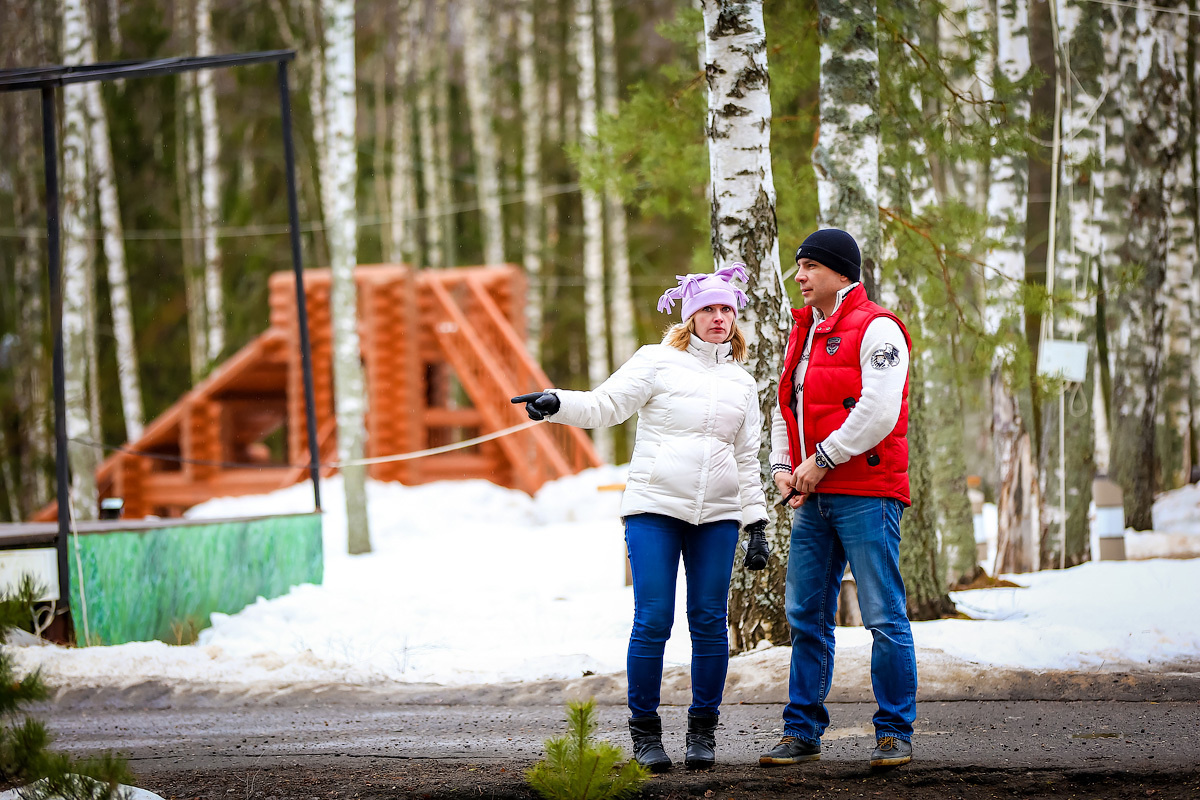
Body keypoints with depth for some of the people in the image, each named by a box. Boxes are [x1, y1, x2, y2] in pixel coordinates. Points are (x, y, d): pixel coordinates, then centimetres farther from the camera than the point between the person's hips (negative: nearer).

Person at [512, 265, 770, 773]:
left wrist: (757, 526, 12)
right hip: (654, 508, -3)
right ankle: (645, 731, 3)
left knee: (710, 621, 1)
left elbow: (747, 461, 18)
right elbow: (604, 406, -3)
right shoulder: (658, 363, 4)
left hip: (716, 517, 3)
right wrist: (555, 403, -22)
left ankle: (703, 730, 13)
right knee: (653, 621, -7)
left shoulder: (742, 384, 16)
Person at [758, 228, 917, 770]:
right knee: (806, 617, 8)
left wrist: (821, 460, -14)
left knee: (884, 617, -6)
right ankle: (802, 732, 13)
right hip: (814, 500, 8)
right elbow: (785, 405, 23)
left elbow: (879, 412, -18)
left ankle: (895, 732, -1)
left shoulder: (875, 329, -7)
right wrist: (782, 466, 6)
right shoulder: (803, 333, 18)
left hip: (866, 494, -8)